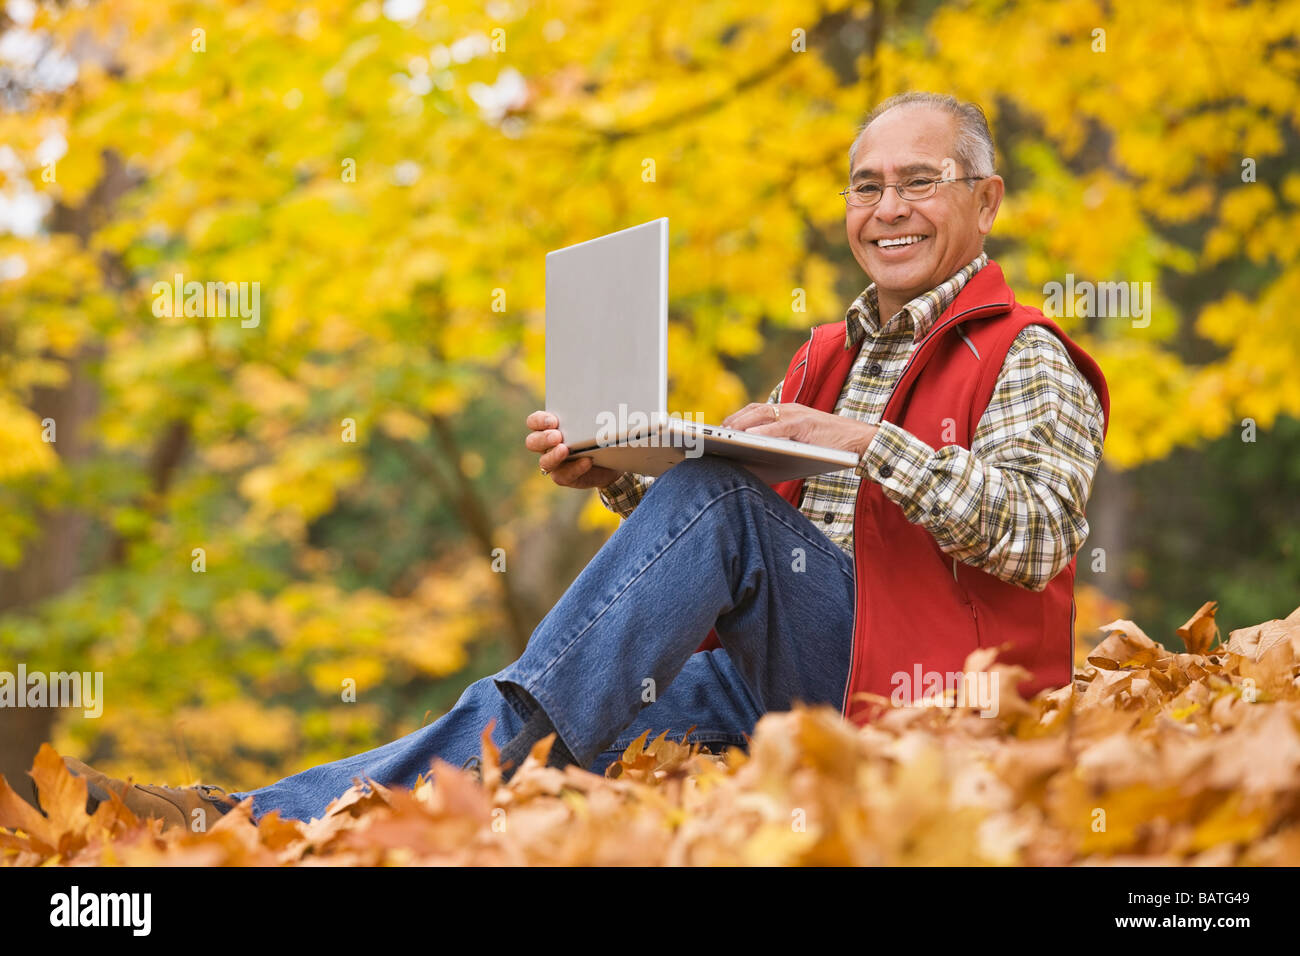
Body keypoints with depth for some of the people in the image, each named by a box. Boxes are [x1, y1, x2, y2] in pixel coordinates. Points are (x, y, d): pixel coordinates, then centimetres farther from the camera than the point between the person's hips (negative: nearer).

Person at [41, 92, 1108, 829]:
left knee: (713, 497, -28)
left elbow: (1038, 534, -15)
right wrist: (612, 472, 3)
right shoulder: (829, 356, 24)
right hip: (783, 679, 7)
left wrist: (873, 444, -22)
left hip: (928, 704, -7)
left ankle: (502, 750, -30)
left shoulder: (1027, 362, 2)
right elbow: (710, 543, 21)